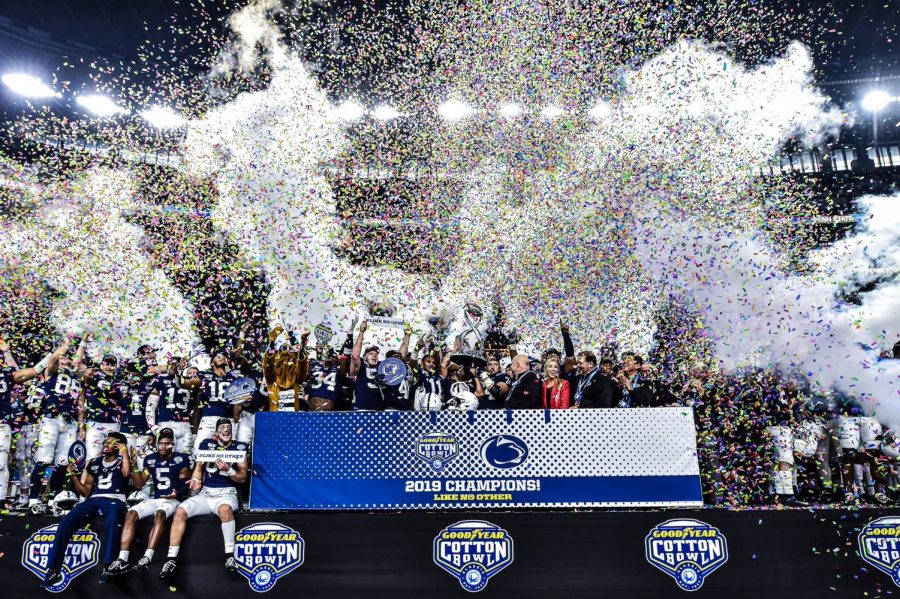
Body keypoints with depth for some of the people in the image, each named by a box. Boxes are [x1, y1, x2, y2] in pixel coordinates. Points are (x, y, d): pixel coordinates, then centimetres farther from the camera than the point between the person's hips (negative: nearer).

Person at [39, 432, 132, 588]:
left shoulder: (122, 461, 11)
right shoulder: (94, 463, 23)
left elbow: (126, 473, -16)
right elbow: (85, 492, 22)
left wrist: (124, 451, -8)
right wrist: (74, 476, 7)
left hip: (114, 500, -5)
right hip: (93, 500, 5)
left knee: (112, 522, -40)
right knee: (65, 523, -21)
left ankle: (108, 567, -38)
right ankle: (53, 570, -17)